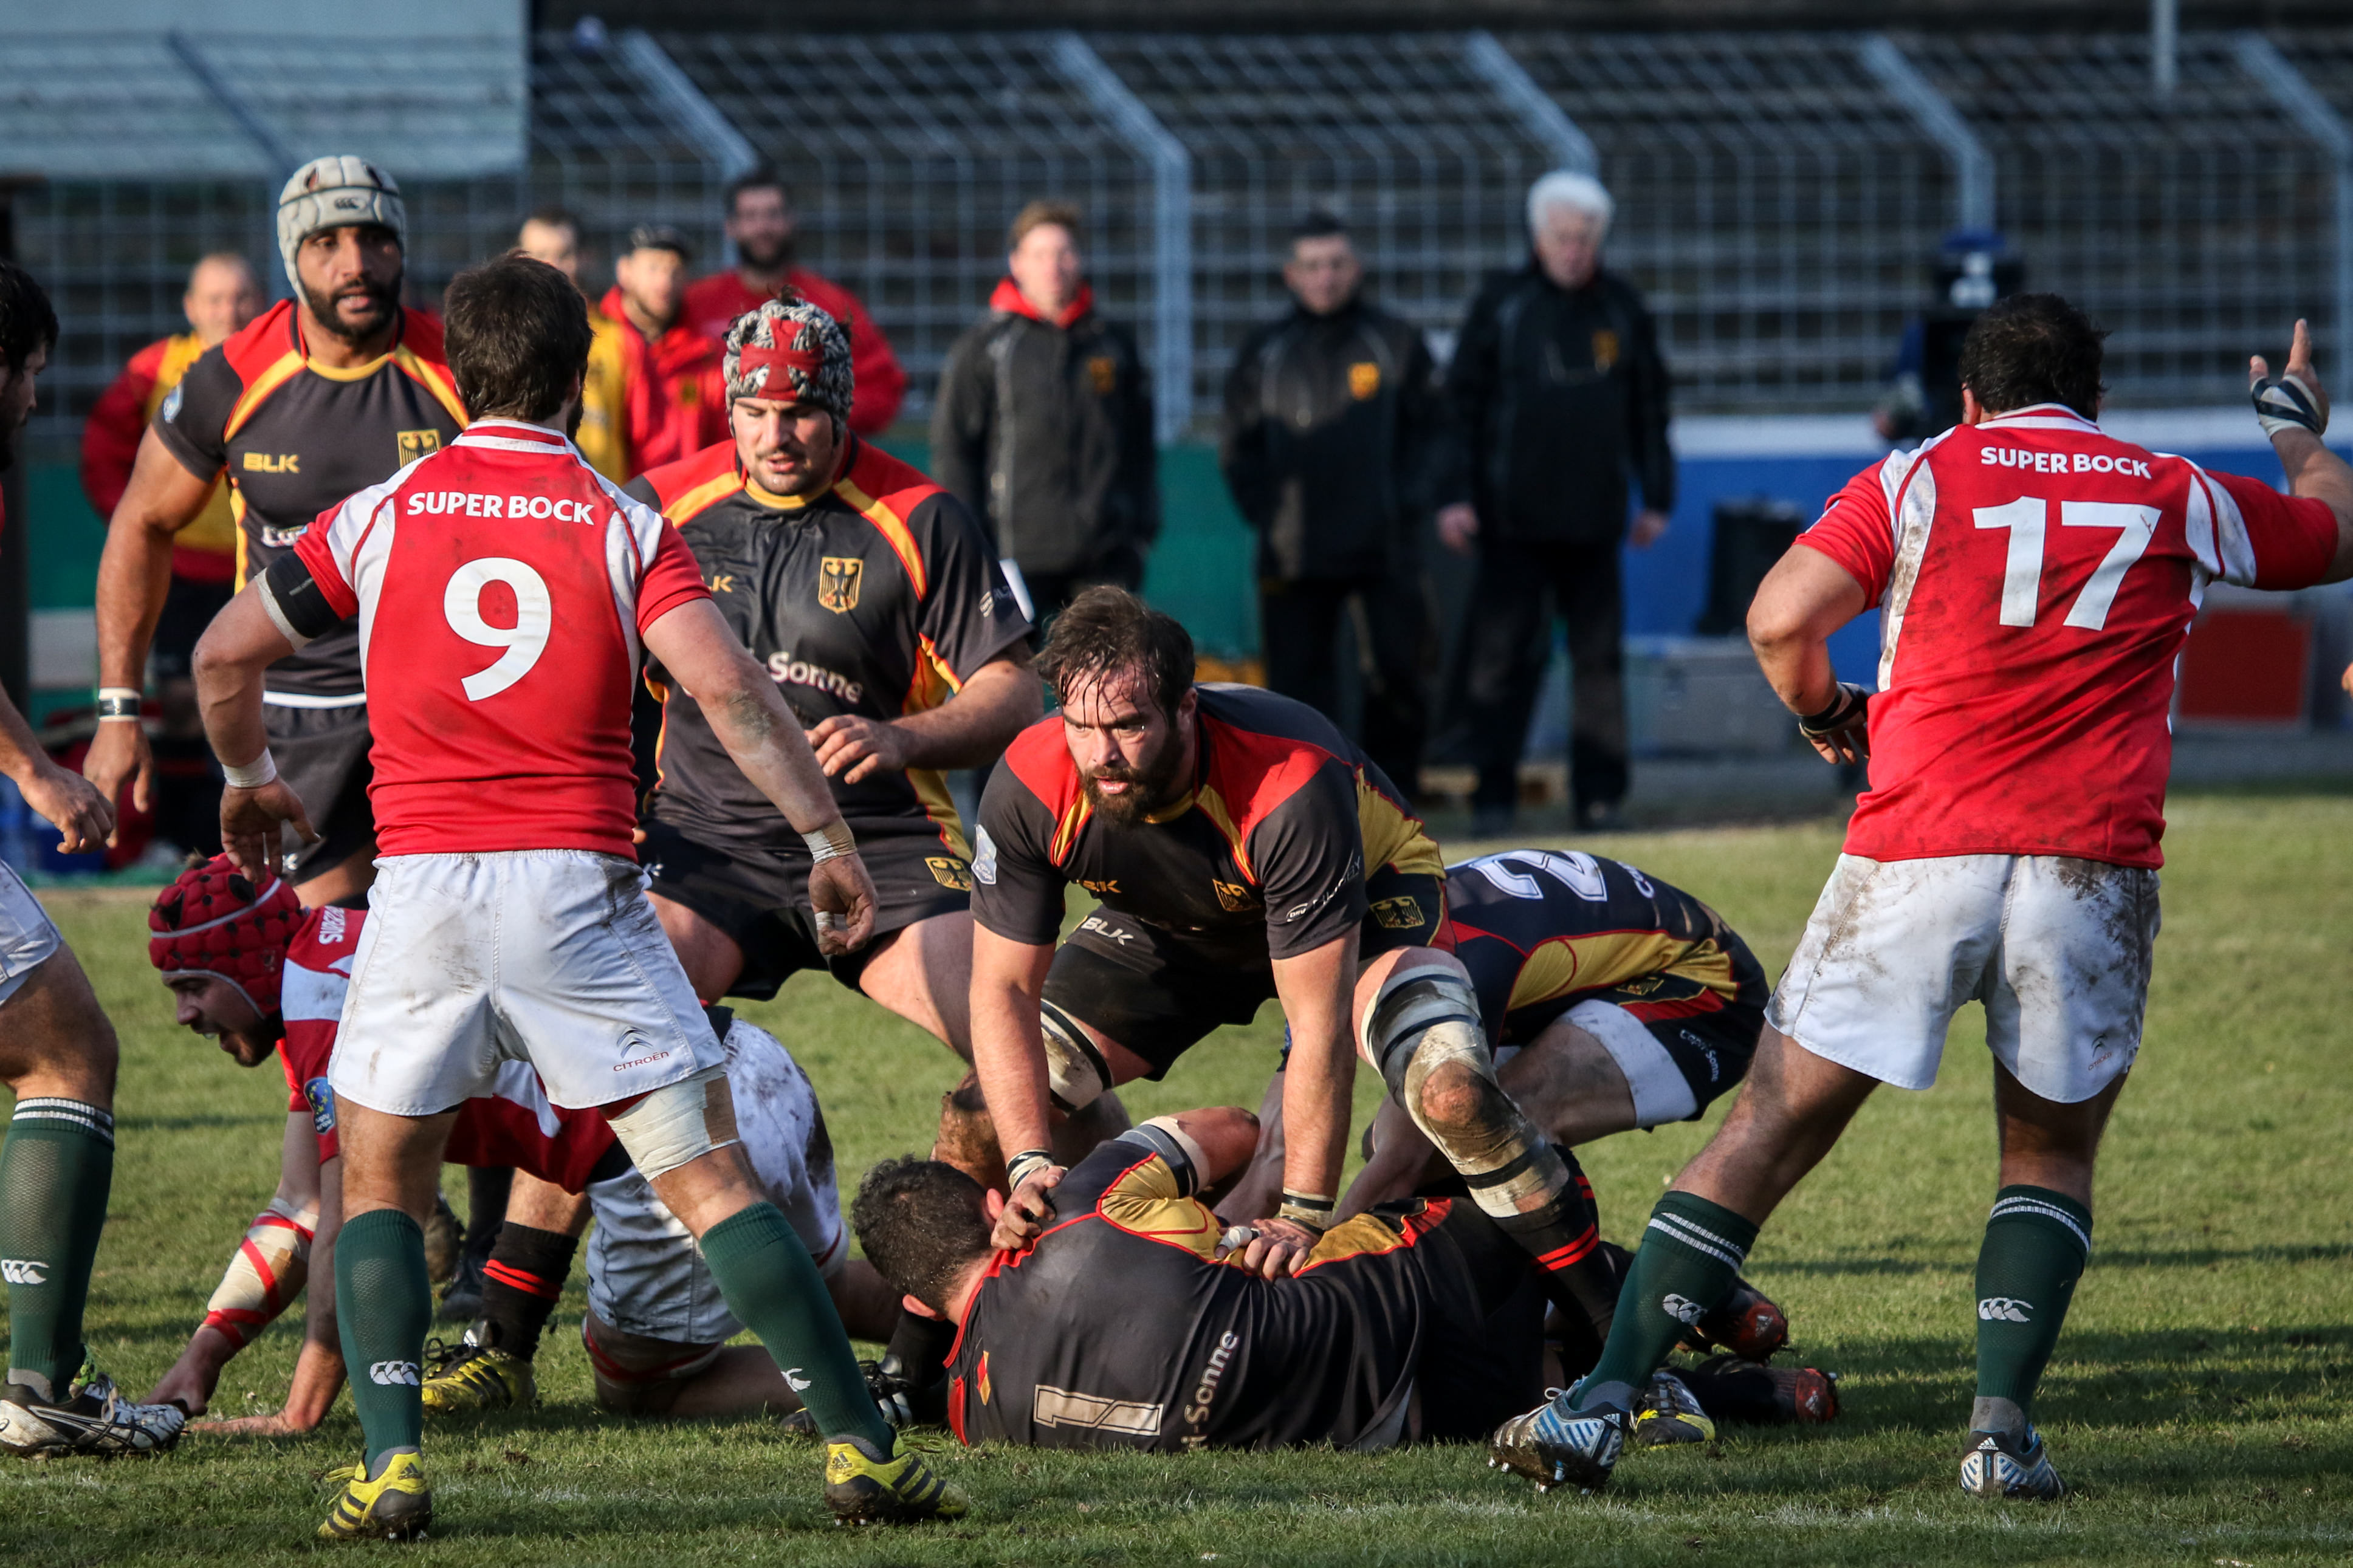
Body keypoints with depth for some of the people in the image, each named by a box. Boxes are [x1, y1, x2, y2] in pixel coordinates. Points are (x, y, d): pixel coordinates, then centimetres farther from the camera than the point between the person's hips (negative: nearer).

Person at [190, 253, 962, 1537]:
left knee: (380, 1185, 15)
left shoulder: (381, 516, 8)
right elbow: (726, 685, -10)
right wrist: (827, 837, -6)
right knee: (711, 1178, 2)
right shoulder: (623, 526, 3)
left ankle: (389, 1469, -1)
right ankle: (858, 1452, -1)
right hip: (575, 886, -1)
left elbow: (225, 653, 14)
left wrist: (247, 781, 32)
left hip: (421, 888, 1)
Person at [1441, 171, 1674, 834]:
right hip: (1513, 520, -2)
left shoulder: (1622, 309, 8)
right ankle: (1494, 795, 0)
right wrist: (1456, 497, -6)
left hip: (1593, 520, 2)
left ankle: (1599, 792, 8)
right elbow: (1462, 401, 1)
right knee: (1500, 656, -4)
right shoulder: (1503, 305, 0)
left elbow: (1649, 408, 15)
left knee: (1599, 655, 3)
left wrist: (1656, 497, 11)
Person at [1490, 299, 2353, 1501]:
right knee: (2051, 1155, 19)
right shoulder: (2179, 497, 14)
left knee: (1768, 1134, 5)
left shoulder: (1920, 476, 8)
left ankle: (1600, 1406, 0)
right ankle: (2004, 1427, 0)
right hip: (2091, 863, 1)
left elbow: (1781, 617, -3)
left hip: (1916, 857, -1)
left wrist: (1829, 718, 16)